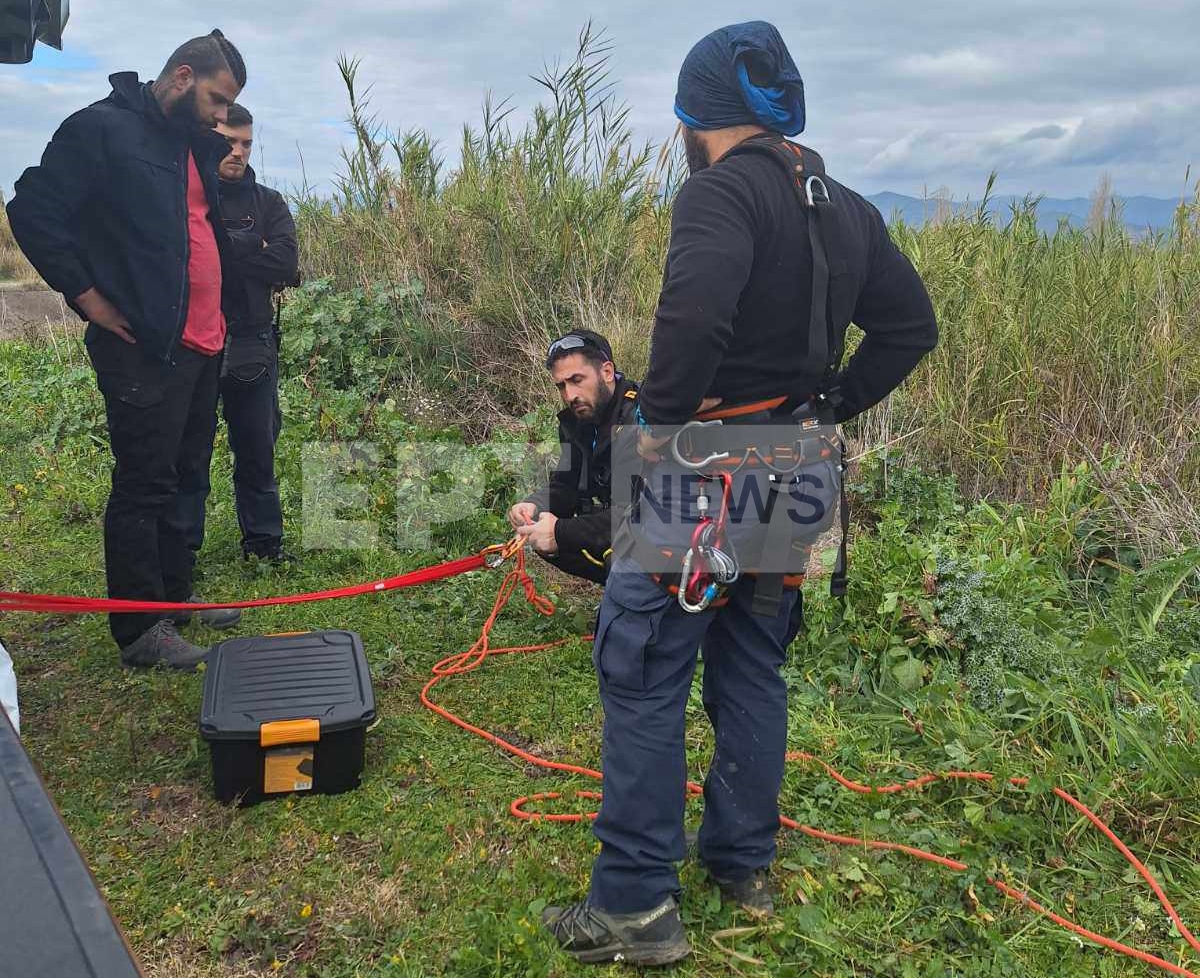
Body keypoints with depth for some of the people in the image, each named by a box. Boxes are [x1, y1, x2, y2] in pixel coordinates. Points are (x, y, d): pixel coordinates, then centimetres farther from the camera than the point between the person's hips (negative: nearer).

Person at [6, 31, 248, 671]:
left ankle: (174, 595, 30)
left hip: (201, 345, 9)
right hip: (144, 348, -9)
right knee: (144, 486, -3)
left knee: (185, 476, 16)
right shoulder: (102, 128, -9)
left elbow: (213, 230, 33)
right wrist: (88, 296, -13)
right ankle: (140, 630, 7)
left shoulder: (196, 145, 17)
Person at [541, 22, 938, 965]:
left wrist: (659, 420, -18)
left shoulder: (723, 191, -15)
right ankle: (745, 863, 32)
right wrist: (831, 404, 12)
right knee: (752, 668, 19)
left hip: (702, 470, -8)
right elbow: (911, 326, 15)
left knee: (642, 673, 1)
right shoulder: (847, 209, 11)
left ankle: (637, 905, 7)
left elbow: (695, 315, -32)